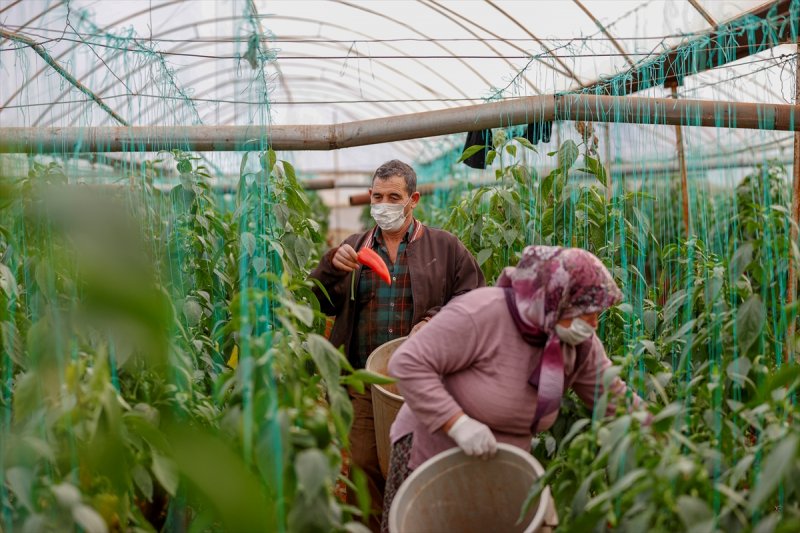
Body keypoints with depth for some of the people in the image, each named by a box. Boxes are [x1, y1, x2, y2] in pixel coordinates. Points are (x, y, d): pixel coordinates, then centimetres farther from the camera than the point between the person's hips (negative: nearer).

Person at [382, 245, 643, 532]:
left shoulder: (581, 346, -6)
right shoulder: (481, 314, -27)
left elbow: (614, 397, 4)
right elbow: (407, 363, -28)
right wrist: (458, 423, -32)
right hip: (430, 452, -5)